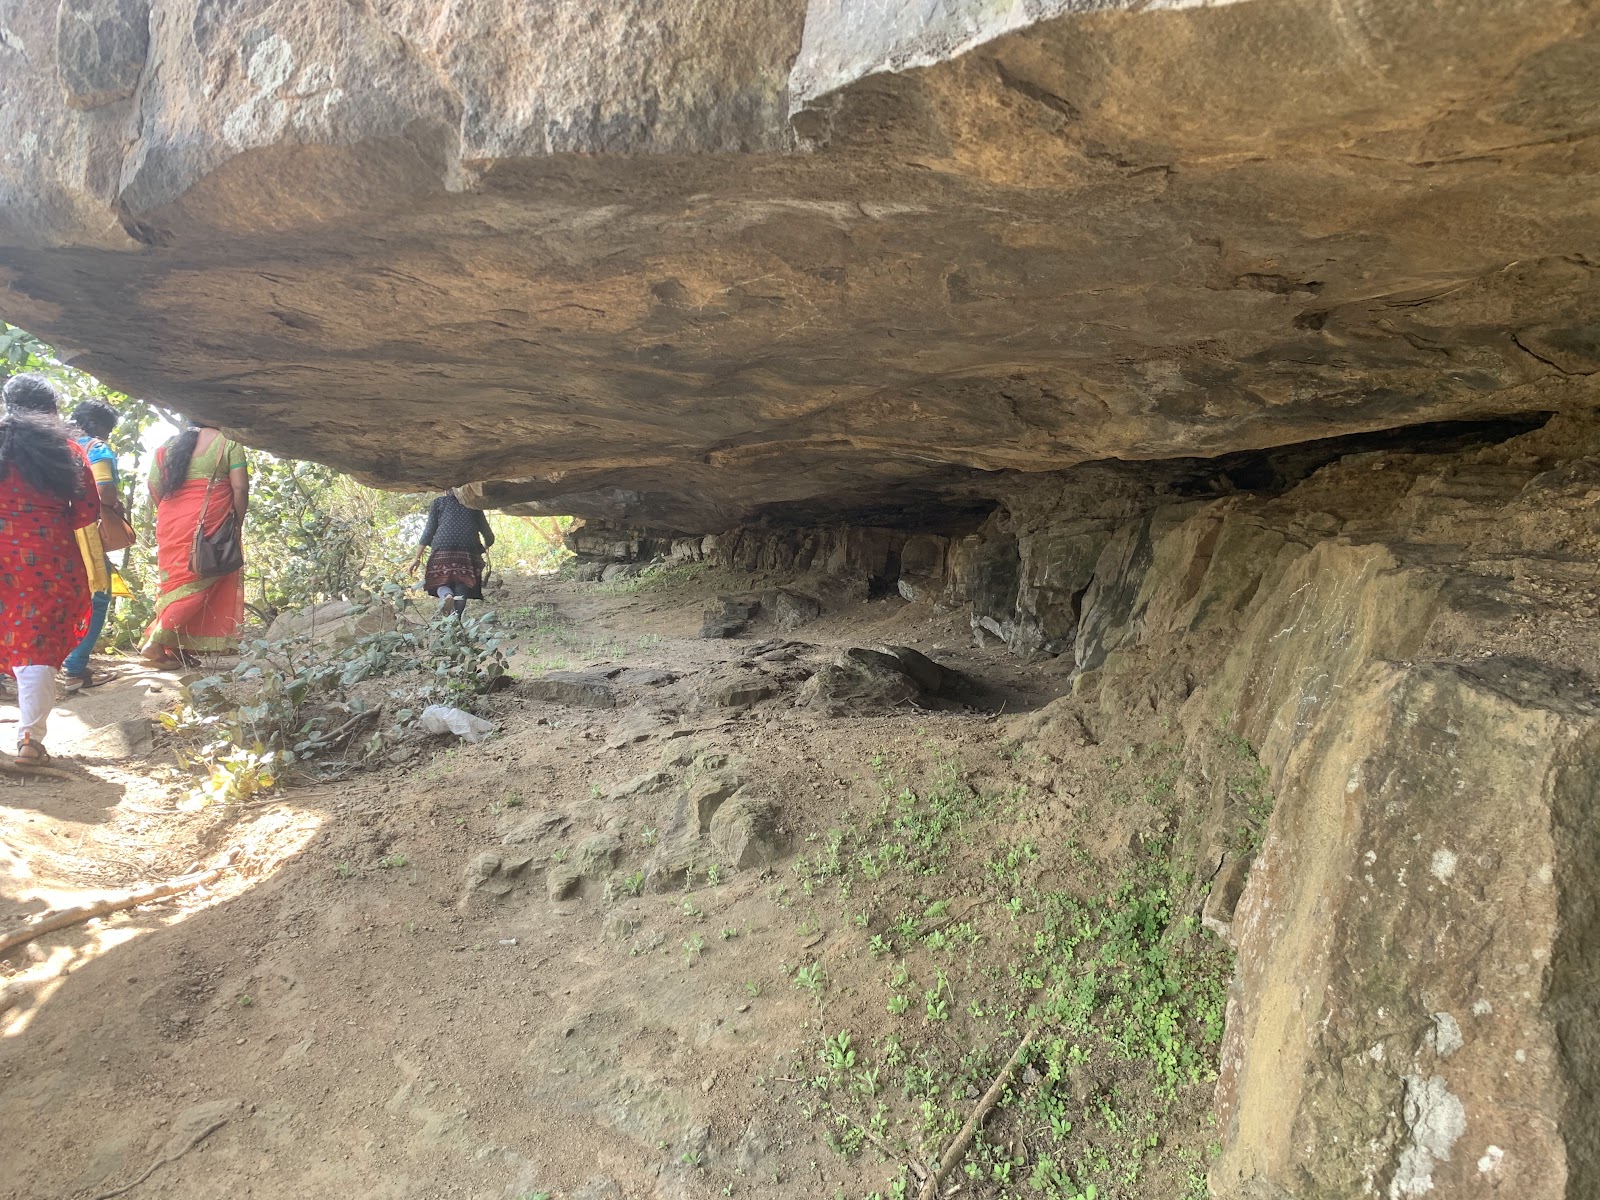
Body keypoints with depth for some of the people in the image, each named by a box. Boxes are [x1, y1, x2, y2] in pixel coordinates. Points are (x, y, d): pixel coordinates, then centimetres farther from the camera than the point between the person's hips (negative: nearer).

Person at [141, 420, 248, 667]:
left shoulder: (173, 443, 13)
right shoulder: (229, 442, -1)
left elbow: (154, 485, 8)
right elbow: (240, 487, -8)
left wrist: (169, 512, 20)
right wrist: (238, 522, 2)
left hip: (172, 523, 6)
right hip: (207, 525, -6)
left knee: (177, 581, 12)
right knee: (196, 583, -2)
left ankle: (176, 647, 11)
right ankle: (156, 643, -7)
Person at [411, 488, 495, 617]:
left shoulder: (439, 502, 19)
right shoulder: (474, 505, 22)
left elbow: (428, 531, 9)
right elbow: (489, 537, 20)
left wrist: (417, 557, 10)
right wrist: (483, 548, 42)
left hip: (443, 549, -1)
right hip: (470, 552, 1)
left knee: (441, 581, 6)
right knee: (462, 586, 2)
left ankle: (446, 595, -28)